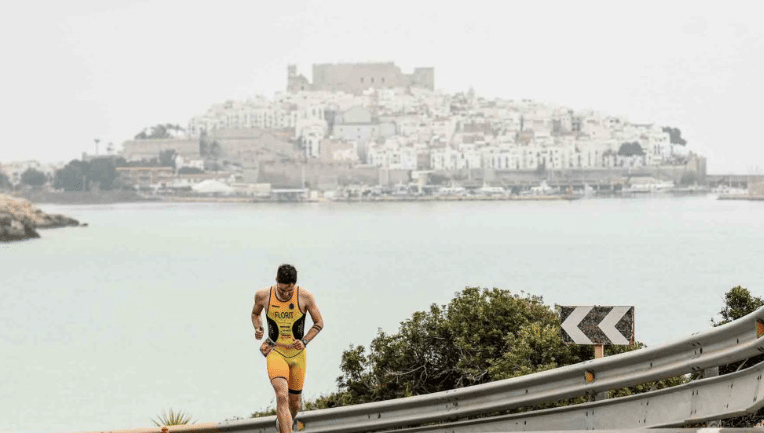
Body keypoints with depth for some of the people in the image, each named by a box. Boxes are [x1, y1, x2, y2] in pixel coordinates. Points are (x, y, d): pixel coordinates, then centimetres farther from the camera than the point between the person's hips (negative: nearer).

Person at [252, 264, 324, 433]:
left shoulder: (305, 297, -10)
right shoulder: (263, 295, -7)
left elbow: (319, 323, 1)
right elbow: (255, 314, 15)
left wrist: (304, 341, -14)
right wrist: (258, 328, -6)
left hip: (297, 354, 2)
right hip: (275, 352, -2)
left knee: (294, 402, 12)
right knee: (282, 397, -23)